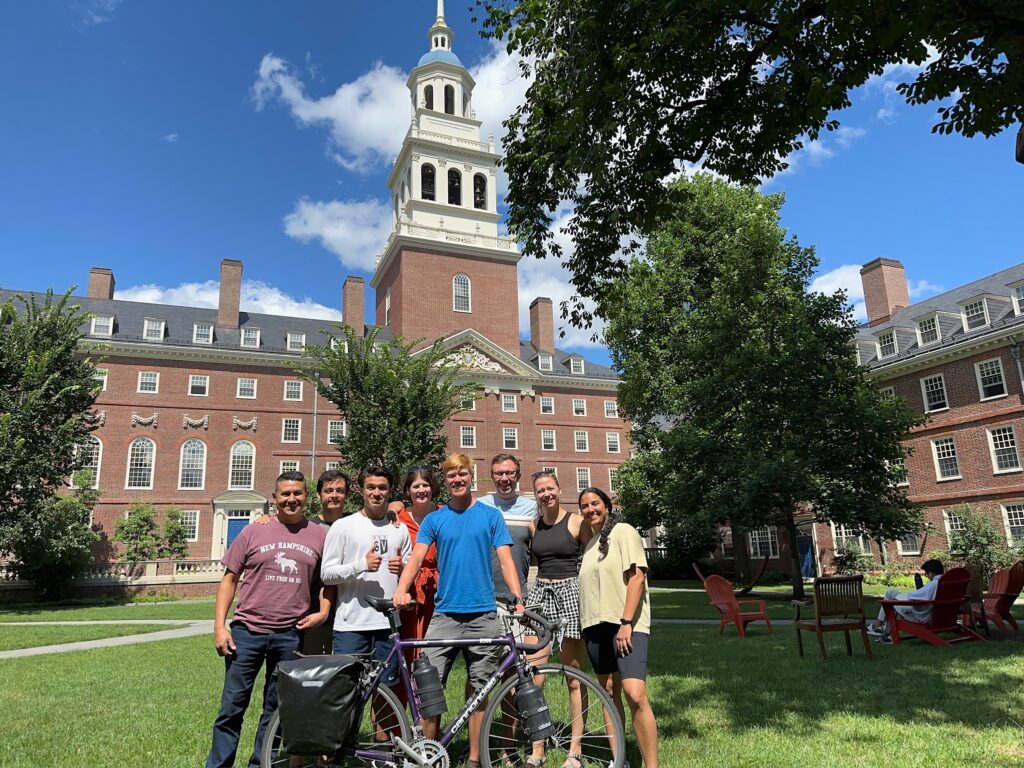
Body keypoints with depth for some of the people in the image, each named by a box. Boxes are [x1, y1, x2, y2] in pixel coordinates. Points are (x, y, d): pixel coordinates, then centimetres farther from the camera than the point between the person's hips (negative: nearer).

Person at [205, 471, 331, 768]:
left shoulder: (320, 536, 5)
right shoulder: (253, 532, 3)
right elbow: (229, 579, 5)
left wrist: (323, 611, -1)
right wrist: (219, 625, -2)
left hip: (290, 635, 1)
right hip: (247, 631, -1)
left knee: (275, 710, 12)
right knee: (232, 706, 4)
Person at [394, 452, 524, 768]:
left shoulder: (491, 515, 5)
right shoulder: (434, 519, 8)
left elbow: (505, 559, 1)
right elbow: (416, 557, -2)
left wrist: (518, 599, -12)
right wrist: (401, 589, -20)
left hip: (483, 614, 0)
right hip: (445, 614, 1)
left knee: (480, 689, 7)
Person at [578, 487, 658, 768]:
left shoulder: (623, 532, -4)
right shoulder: (589, 544, 17)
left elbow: (636, 577, -12)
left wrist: (627, 623, -18)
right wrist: (586, 624, 16)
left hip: (626, 624, -7)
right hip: (596, 625, 7)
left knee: (635, 695, -18)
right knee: (609, 694, 10)